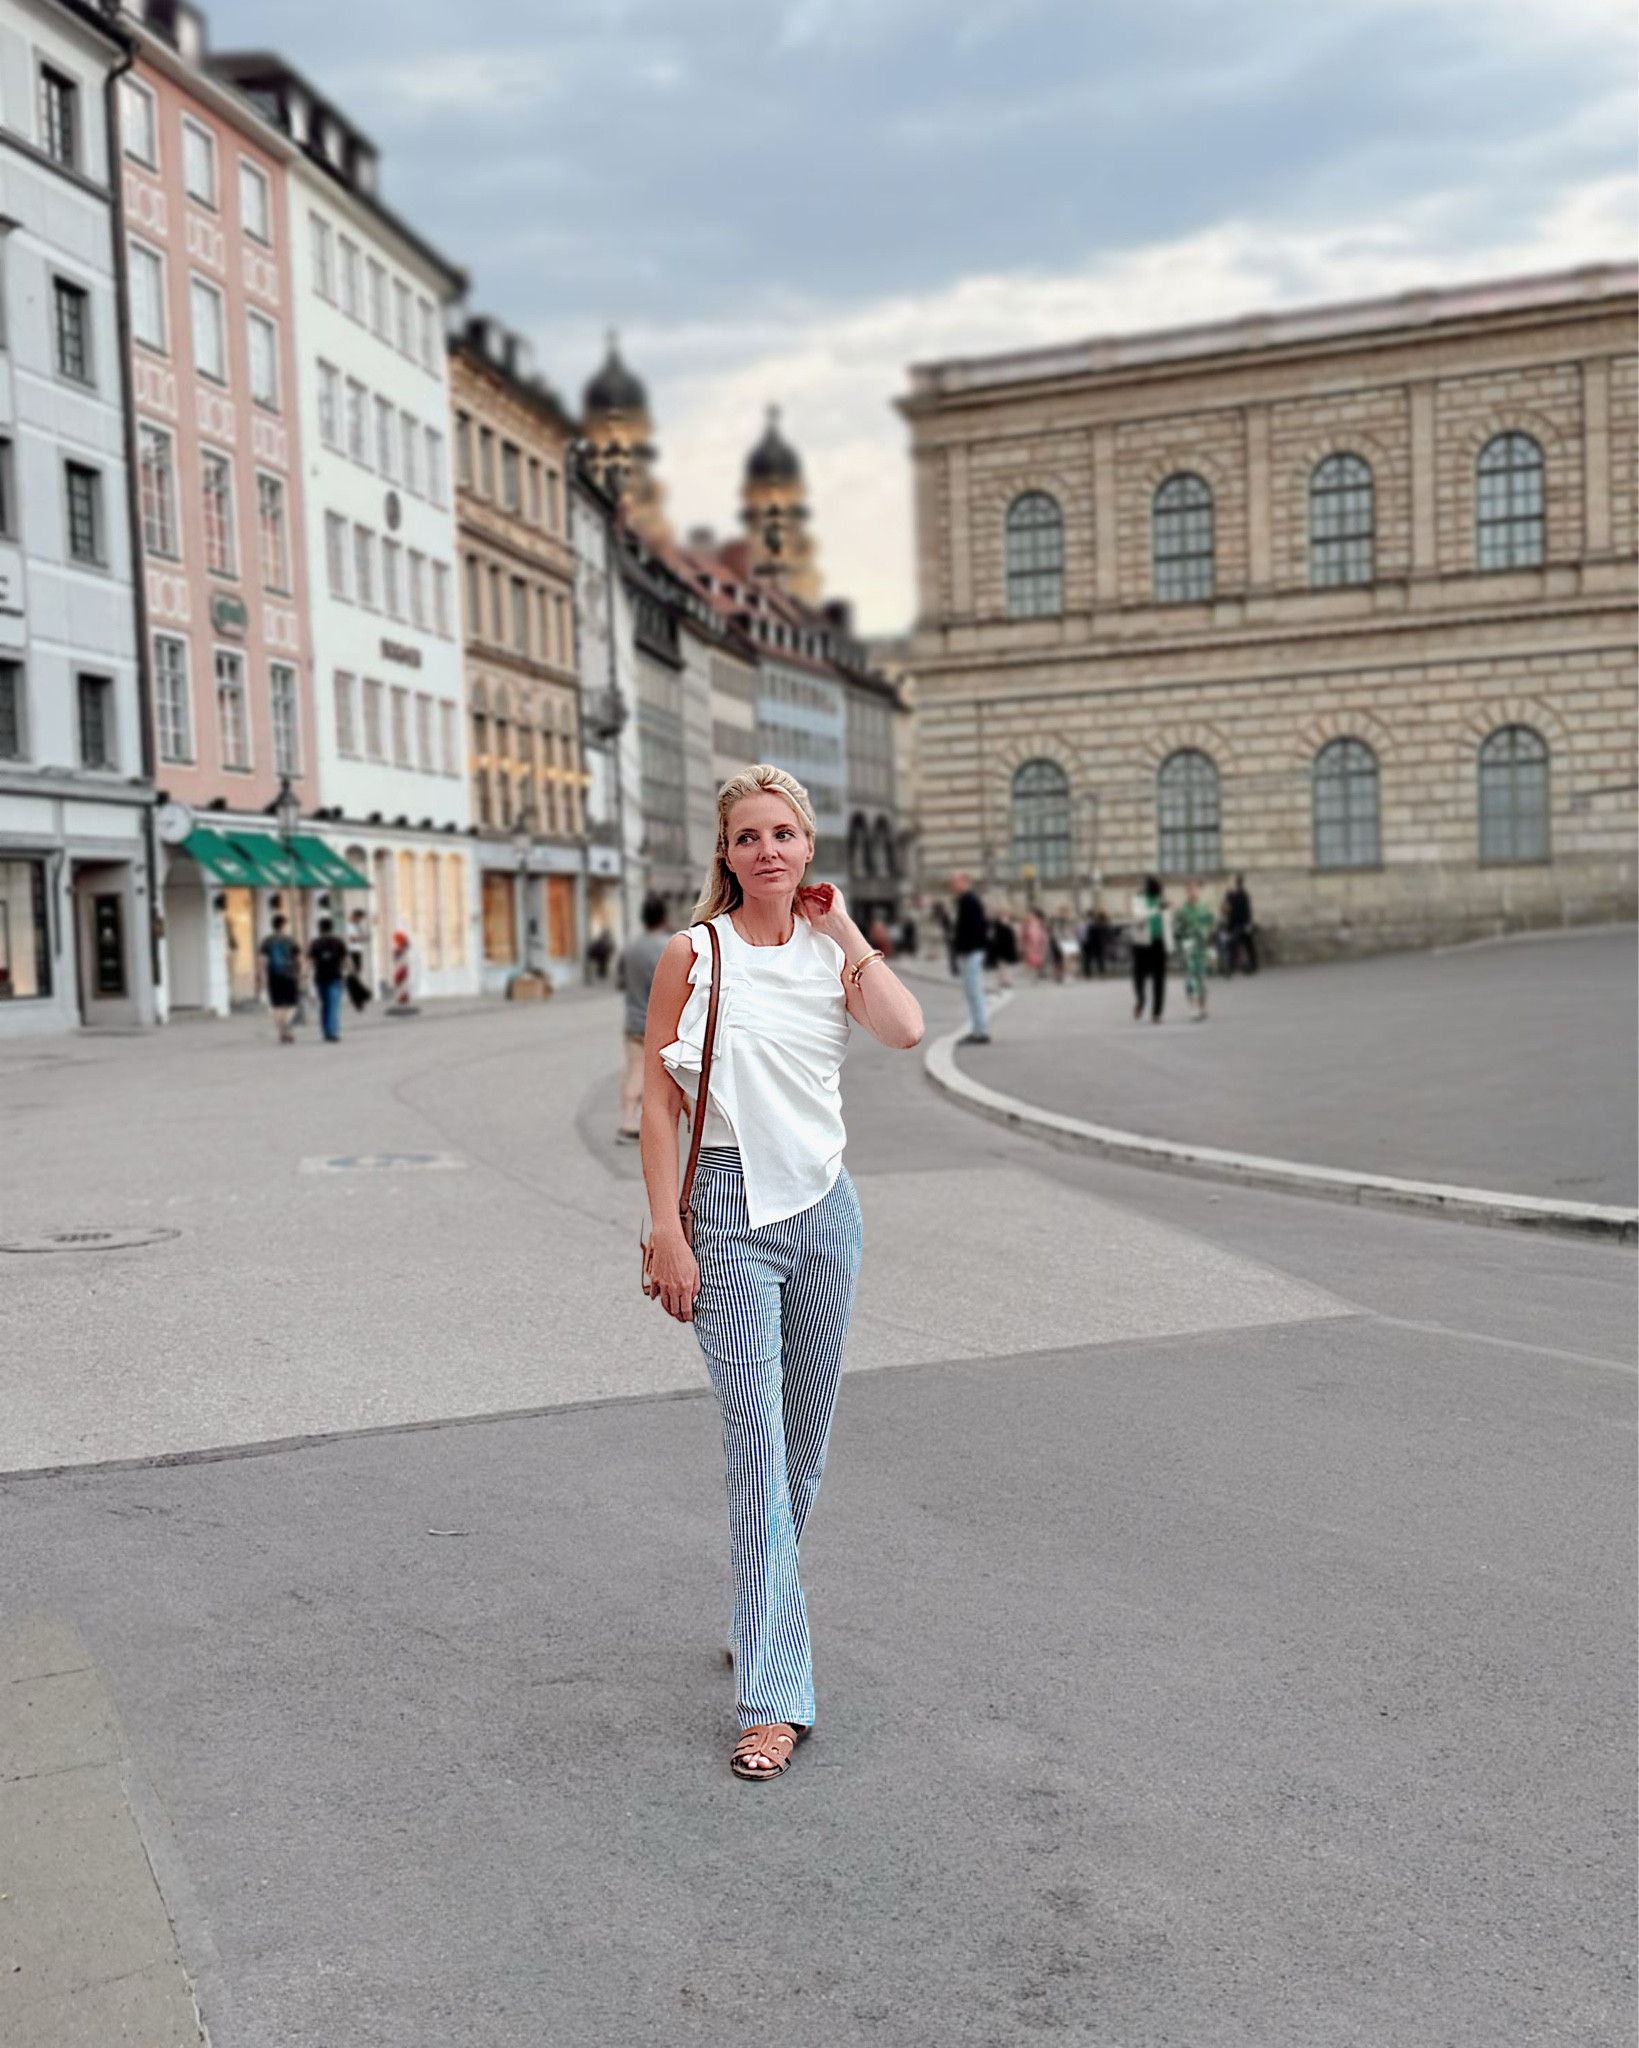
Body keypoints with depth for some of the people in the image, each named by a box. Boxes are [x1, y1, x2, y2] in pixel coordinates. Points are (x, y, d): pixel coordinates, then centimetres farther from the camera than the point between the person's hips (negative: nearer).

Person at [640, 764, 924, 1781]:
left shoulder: (832, 951, 7)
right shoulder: (694, 954, -3)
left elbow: (908, 1028, -13)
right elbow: (658, 1101, -4)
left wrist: (844, 930, -6)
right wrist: (668, 1234, -10)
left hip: (825, 1204, 4)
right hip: (731, 1207, -4)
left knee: (806, 1440, 13)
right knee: (757, 1441, -10)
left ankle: (764, 1612, 36)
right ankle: (777, 1695, -6)